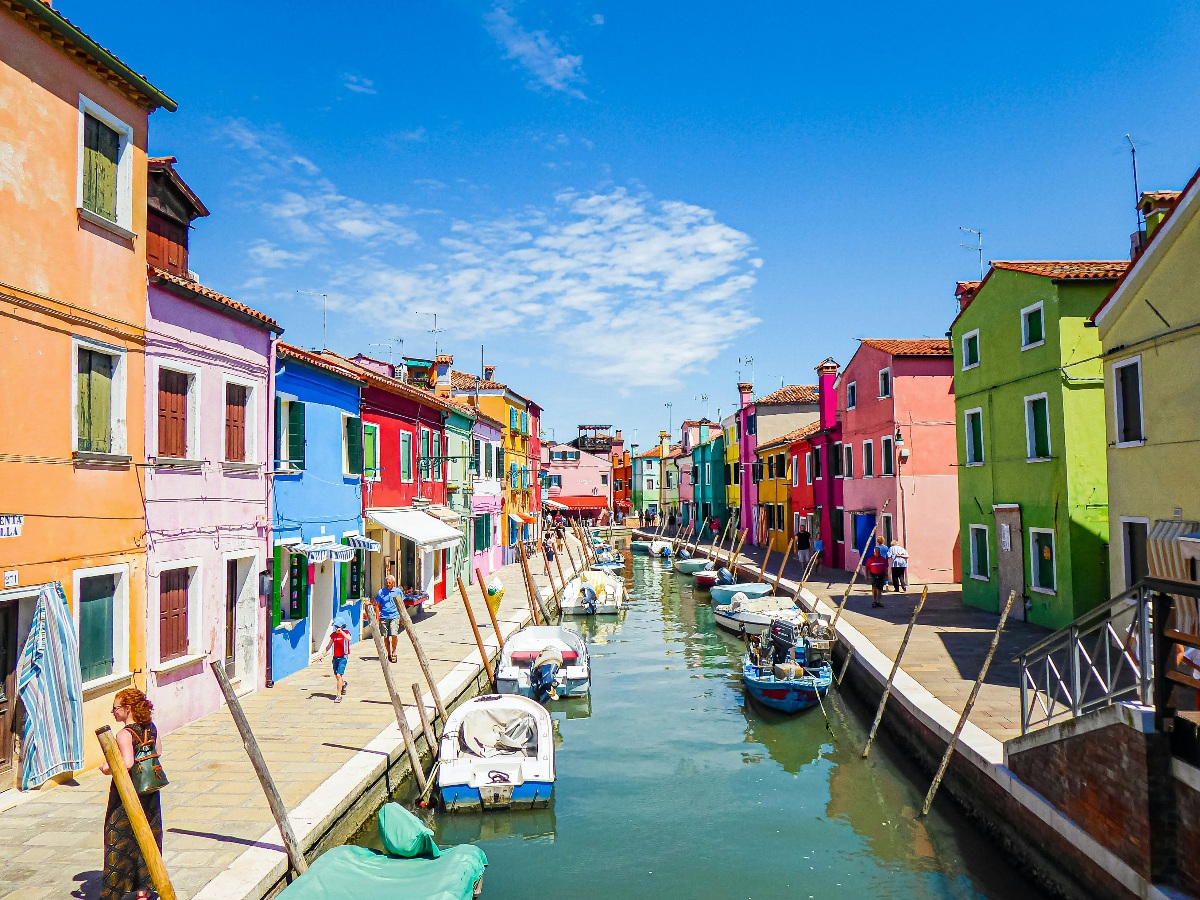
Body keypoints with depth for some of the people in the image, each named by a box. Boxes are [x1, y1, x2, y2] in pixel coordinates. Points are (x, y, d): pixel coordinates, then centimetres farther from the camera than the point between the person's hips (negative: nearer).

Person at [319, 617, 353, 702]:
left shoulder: (345, 632, -7)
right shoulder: (333, 634, 7)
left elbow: (349, 638, -30)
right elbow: (328, 646, 14)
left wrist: (341, 631, -30)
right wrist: (323, 654, 6)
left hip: (343, 657, -6)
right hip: (335, 657, 6)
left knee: (339, 675, -15)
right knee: (336, 676, 16)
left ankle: (339, 695, -11)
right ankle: (344, 684, 48)